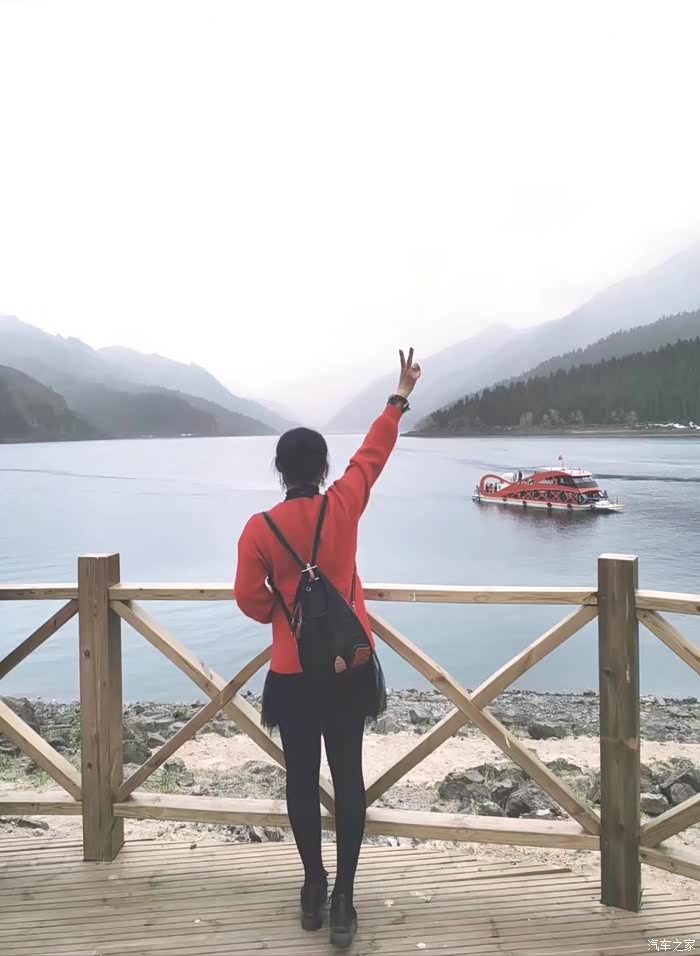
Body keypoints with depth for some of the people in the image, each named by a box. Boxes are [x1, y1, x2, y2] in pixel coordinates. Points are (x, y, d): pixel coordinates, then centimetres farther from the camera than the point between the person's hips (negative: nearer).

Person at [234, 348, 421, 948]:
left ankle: (314, 887, 27)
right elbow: (374, 452, 6)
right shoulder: (343, 506, -7)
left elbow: (250, 599, -6)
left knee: (302, 778, 14)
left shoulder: (260, 528, -10)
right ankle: (343, 898, 14)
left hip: (293, 673, -1)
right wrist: (402, 394, 19)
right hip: (350, 666, 1)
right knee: (348, 777, 9)